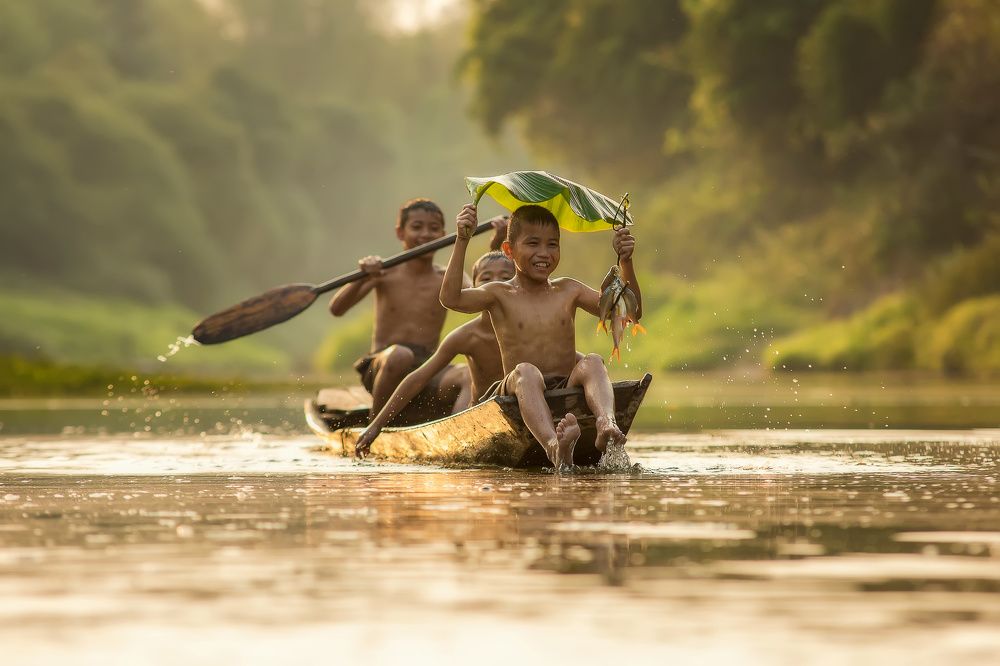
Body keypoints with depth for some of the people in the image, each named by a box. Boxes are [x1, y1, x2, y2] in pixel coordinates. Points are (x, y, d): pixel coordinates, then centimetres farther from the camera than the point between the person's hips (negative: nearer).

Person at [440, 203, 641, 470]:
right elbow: (451, 298, -11)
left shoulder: (568, 291, 16)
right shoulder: (500, 295, 7)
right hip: (517, 390, -3)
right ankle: (553, 446, -63)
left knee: (592, 363, -25)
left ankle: (607, 424, -57)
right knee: (526, 371, -35)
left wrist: (626, 263, -2)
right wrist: (462, 242, -16)